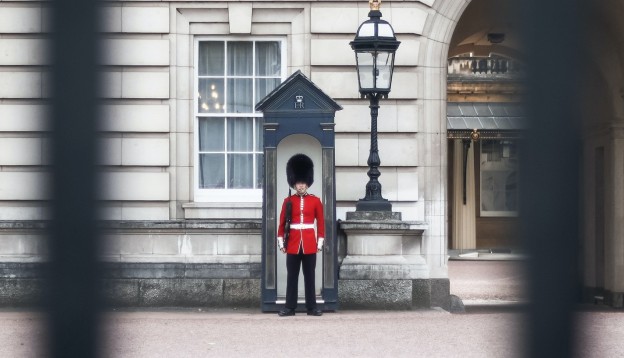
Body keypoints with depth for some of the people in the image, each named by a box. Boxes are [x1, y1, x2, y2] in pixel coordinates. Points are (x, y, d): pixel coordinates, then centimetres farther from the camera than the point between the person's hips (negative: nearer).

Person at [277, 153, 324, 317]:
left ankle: (312, 307, 8)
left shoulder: (315, 201, 4)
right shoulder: (288, 201, 3)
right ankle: (290, 307, 6)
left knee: (309, 276, 4)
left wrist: (320, 243, 0)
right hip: (293, 243, 0)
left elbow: (321, 223, 5)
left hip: (309, 244, 0)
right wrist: (281, 242, 0)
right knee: (292, 276, 3)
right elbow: (282, 223, 5)